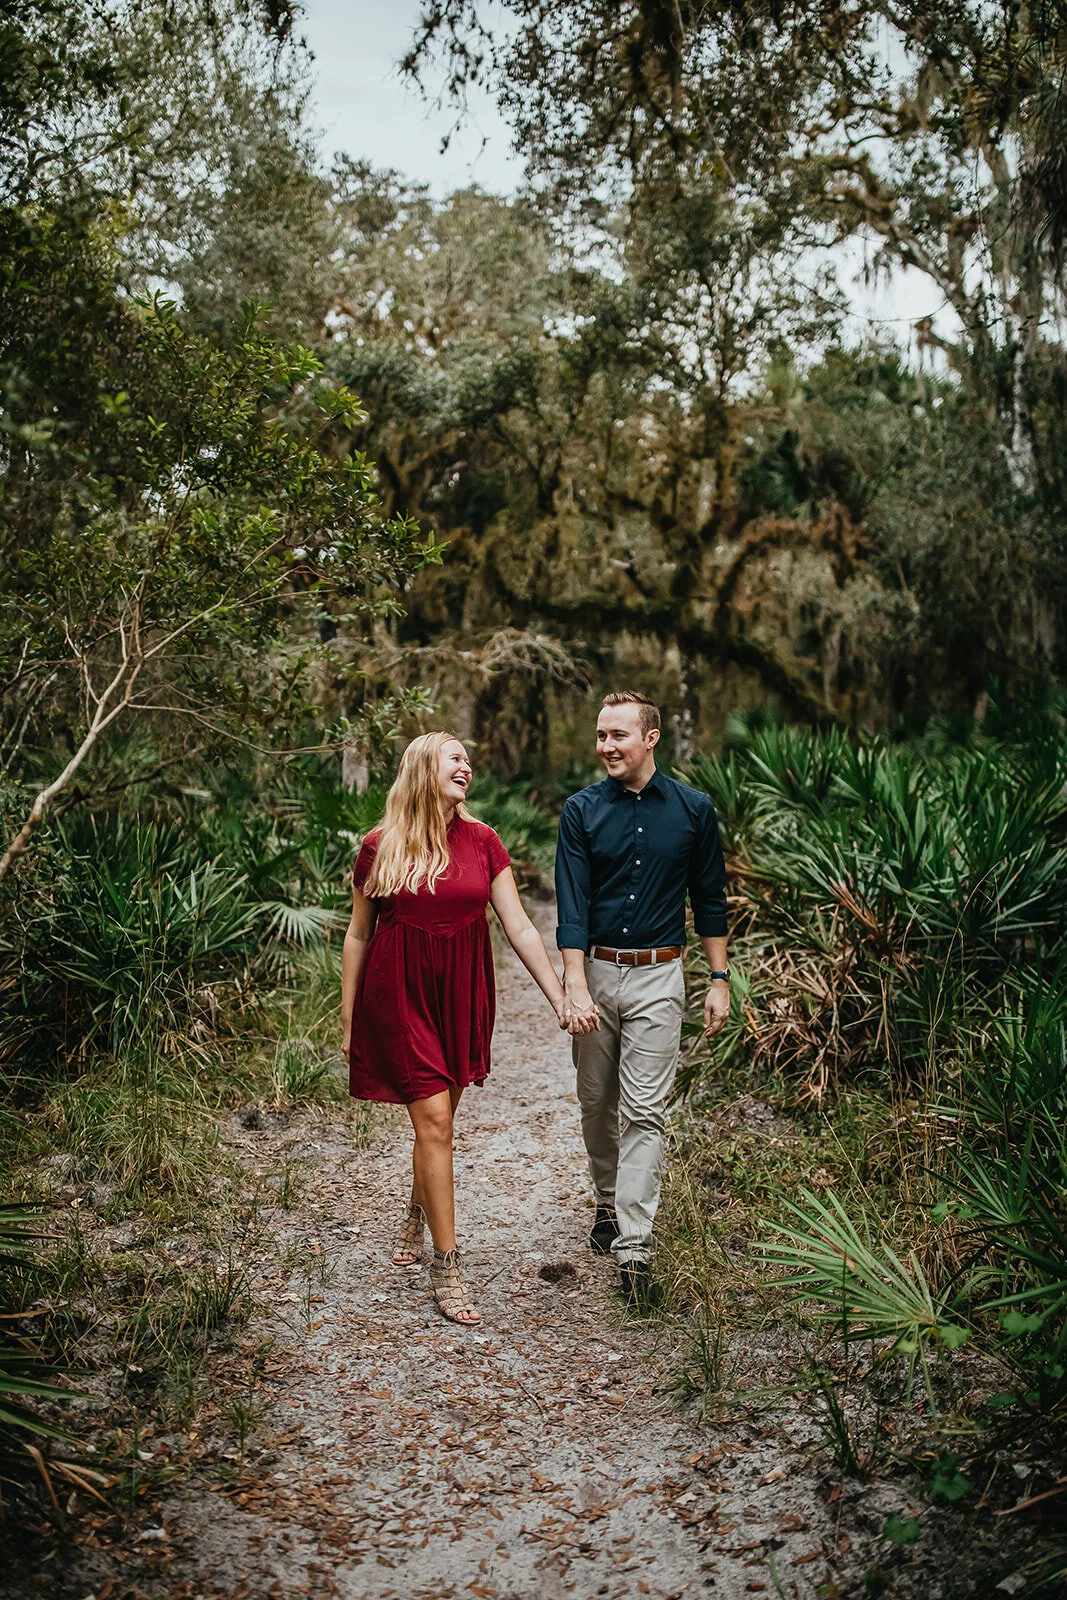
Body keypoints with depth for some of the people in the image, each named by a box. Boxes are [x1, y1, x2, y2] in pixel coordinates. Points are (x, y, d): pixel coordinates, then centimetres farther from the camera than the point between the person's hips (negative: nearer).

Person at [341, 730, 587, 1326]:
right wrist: (348, 1018, 5)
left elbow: (520, 927, 0)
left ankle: (417, 1221, 38)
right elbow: (358, 935, 3)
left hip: (462, 995, 3)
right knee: (435, 1122, -7)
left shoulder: (483, 842, 1)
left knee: (437, 1118, 12)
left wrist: (560, 997, -6)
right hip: (399, 995, -3)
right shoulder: (380, 847, -4)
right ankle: (446, 1265, 2)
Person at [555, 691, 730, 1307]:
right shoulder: (582, 811, -2)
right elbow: (572, 905, -7)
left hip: (658, 977, -1)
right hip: (596, 971, 2)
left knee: (644, 1112, -5)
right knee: (596, 1104, 13)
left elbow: (710, 899, 7)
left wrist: (720, 980, 5)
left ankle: (634, 1249, -3)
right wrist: (577, 989, -17)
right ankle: (609, 1204, 35)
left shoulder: (693, 809, -1)